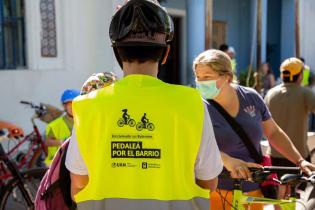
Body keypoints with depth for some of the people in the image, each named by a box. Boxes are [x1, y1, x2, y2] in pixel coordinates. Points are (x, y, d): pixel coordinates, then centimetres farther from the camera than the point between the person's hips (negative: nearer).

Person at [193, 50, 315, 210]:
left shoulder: (251, 97, -1)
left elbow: (273, 133, 10)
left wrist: (300, 161, 1)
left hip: (254, 190, 3)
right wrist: (227, 160, -42)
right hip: (218, 192, -3)